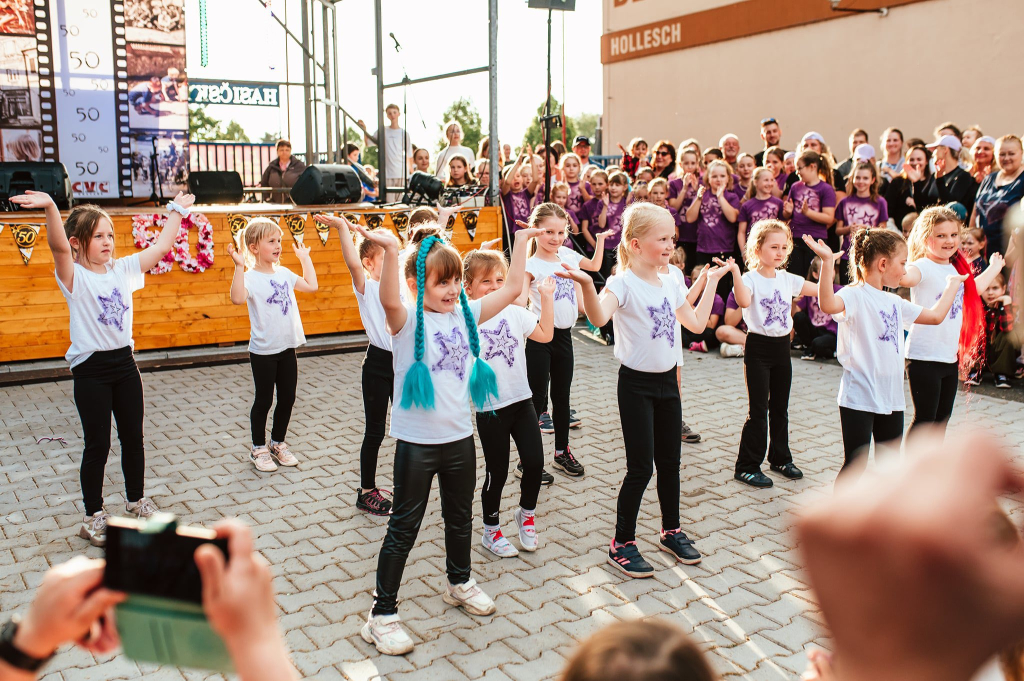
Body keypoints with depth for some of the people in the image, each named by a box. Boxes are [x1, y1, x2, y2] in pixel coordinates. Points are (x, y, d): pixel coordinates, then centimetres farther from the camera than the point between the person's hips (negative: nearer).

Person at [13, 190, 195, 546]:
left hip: (124, 362, 5)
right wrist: (50, 208, -47)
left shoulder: (123, 269, 4)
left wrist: (176, 211, 9)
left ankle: (136, 500, 33)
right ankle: (94, 516, 18)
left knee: (133, 438, 14)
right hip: (91, 369, -5)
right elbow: (58, 247, -31)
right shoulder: (74, 276, -11)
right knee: (97, 445, 3)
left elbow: (161, 246, 8)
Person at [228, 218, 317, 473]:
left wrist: (305, 258, 16)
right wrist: (239, 266, -37)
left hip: (287, 347, 6)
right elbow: (238, 298, -33)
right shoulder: (250, 277, -14)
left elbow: (311, 286, 13)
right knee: (264, 400, 6)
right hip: (263, 350, -6)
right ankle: (258, 449, 22)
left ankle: (278, 444, 30)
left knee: (287, 398, 13)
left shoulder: (284, 273, 7)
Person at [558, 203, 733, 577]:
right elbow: (599, 317, -35)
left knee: (669, 461, 16)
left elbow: (696, 323, 17)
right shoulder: (624, 283, -16)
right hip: (636, 382, -7)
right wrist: (587, 285, -52)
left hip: (667, 380, 7)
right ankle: (621, 543, 11)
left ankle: (672, 531, 34)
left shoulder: (670, 284, 8)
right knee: (641, 466, -3)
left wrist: (712, 280, 19)